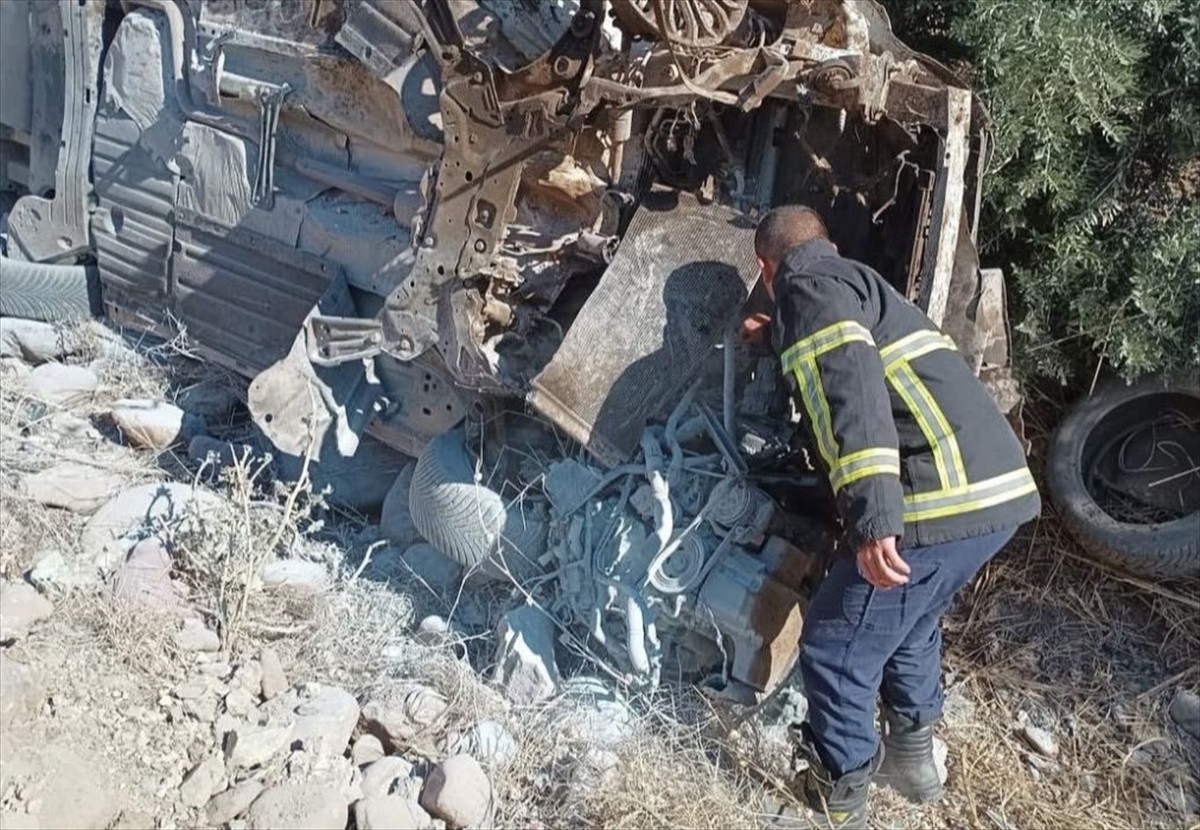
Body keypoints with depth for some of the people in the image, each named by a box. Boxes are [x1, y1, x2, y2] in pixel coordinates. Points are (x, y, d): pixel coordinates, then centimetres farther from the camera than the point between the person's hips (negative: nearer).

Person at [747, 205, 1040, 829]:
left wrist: (872, 515, -27)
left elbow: (850, 384, -20)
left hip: (942, 499, -10)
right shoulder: (857, 281, 28)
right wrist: (777, 338, 69)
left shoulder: (807, 287, -1)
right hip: (996, 486, 10)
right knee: (911, 621, 32)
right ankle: (913, 757, 43)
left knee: (835, 650, 7)